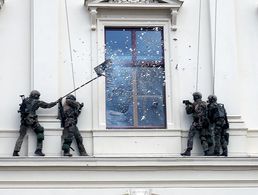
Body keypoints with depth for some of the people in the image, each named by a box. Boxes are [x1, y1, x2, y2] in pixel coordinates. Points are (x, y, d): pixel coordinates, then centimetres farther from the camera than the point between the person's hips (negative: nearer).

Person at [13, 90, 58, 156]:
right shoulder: (37, 102, 3)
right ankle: (38, 150, -1)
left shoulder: (25, 100, 14)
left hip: (24, 120, 5)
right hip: (31, 120, -5)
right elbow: (48, 105, 10)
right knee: (40, 132, 8)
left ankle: (15, 152, 2)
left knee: (21, 136, 11)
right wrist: (56, 102, 22)